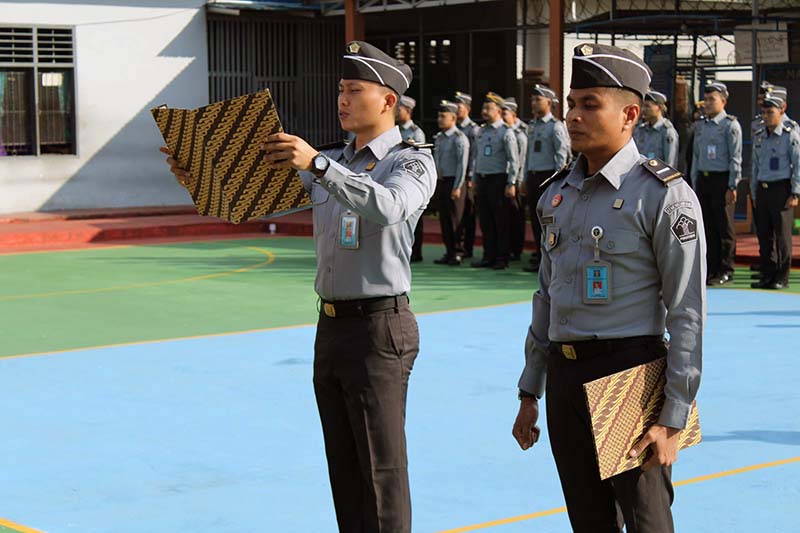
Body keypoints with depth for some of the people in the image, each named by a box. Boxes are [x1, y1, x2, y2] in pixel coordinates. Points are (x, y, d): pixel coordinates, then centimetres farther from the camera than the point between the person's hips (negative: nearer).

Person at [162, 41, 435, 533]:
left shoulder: (413, 162, -4)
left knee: (382, 472, -5)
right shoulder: (330, 163, 17)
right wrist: (201, 182, -6)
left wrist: (317, 164, -37)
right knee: (344, 471, 12)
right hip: (331, 326, 7)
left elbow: (387, 207, -27)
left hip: (379, 327, -7)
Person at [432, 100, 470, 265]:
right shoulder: (438, 138, 13)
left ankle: (458, 253, 3)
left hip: (453, 183, -7)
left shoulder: (459, 138, -10)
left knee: (455, 219, -4)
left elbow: (462, 164, -14)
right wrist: (434, 185, 15)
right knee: (444, 219, 9)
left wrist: (457, 187, -18)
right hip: (440, 182, 7)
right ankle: (449, 253, 15)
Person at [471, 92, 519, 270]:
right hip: (482, 180, 7)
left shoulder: (506, 132, -7)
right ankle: (488, 256, 16)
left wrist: (511, 184, -14)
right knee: (485, 220, 8)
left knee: (501, 221, -2)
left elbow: (514, 160, -10)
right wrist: (474, 180, 16)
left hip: (498, 180, -7)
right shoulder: (481, 132, 14)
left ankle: (502, 258, 4)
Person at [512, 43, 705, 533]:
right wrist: (530, 392, 17)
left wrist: (673, 420, -15)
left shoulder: (664, 195, -9)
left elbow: (688, 315, -11)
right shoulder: (557, 194, 12)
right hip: (565, 378, 6)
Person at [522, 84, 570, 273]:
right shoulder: (532, 126, 15)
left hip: (547, 176, -7)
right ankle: (539, 255, 16)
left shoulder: (556, 126, -7)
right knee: (535, 218, 9)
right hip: (533, 177, 7)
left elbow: (562, 155, -11)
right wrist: (525, 180, 17)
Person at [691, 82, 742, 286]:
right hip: (703, 179, 6)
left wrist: (732, 187, -14)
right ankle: (711, 269, 13)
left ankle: (726, 271, 4)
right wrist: (695, 184, 14)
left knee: (724, 227, -1)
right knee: (707, 227, 7)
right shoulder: (700, 126, 14)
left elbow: (735, 158, -9)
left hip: (721, 179, -6)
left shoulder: (730, 125, -5)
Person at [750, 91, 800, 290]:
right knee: (764, 234, 7)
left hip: (781, 189, -5)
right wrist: (754, 193, 16)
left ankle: (782, 278, 5)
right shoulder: (759, 136, 11)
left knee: (782, 234, -1)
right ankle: (767, 275, 16)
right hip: (762, 189, 5)